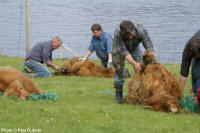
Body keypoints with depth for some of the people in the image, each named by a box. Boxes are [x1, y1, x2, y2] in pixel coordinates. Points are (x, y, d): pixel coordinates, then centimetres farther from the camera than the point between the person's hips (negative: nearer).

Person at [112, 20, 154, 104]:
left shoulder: (141, 30, -38)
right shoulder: (117, 34, -42)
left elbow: (149, 46, -33)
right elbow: (124, 52, -39)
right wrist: (134, 63, -51)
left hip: (134, 48, 2)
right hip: (119, 49, -2)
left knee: (139, 70, -9)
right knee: (119, 70, -9)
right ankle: (119, 93, 4)